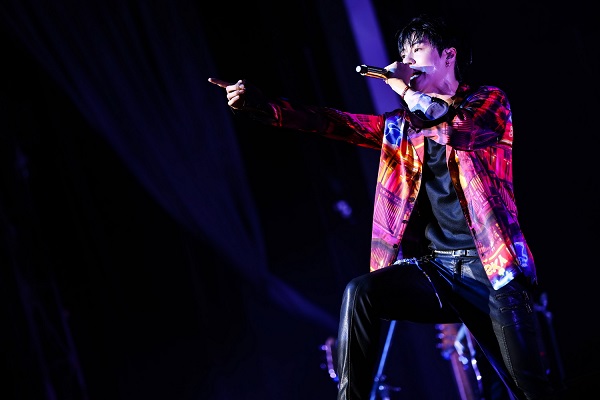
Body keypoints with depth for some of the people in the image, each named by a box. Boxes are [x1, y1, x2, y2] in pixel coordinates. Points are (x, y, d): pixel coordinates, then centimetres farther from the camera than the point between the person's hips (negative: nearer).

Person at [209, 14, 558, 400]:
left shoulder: (491, 101, 6)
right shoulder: (403, 124, 18)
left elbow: (447, 126, -17)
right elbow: (337, 122, 4)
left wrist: (404, 88, -2)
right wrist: (263, 105, -9)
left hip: (489, 267, -4)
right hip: (431, 268, 4)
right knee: (360, 292, -23)